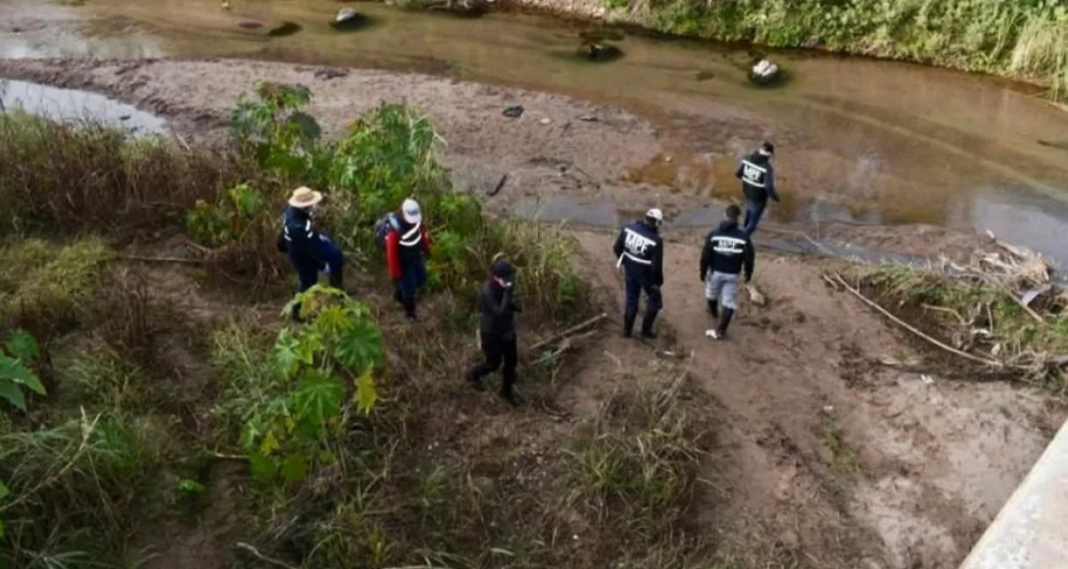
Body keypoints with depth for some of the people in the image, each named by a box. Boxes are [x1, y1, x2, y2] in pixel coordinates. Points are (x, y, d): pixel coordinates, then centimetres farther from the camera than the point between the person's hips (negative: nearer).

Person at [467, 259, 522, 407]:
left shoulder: (503, 285, -11)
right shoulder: (487, 292, -34)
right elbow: (500, 312, -40)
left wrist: (513, 304, -14)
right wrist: (507, 291, -41)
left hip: (507, 330, 7)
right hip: (491, 333, -7)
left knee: (512, 361, 17)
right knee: (493, 363, 15)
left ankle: (506, 390, 42)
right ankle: (473, 375, 47)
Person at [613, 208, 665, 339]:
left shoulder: (629, 228, -11)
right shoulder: (656, 240, -26)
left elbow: (617, 248, -1)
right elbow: (656, 265, -23)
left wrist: (624, 261, 17)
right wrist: (658, 282, -7)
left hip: (630, 270, 5)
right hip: (646, 274, -5)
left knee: (631, 299, 22)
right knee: (655, 300, 19)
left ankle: (627, 330, 31)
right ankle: (646, 330, 26)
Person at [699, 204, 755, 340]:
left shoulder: (714, 233, -13)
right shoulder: (743, 236, -14)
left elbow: (705, 255, -9)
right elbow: (749, 257, -8)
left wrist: (703, 271, 4)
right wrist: (748, 273, 9)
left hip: (715, 271, 2)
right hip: (732, 274, -1)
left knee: (712, 294, 29)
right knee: (729, 302, 6)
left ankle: (714, 312, 55)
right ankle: (720, 330, 2)